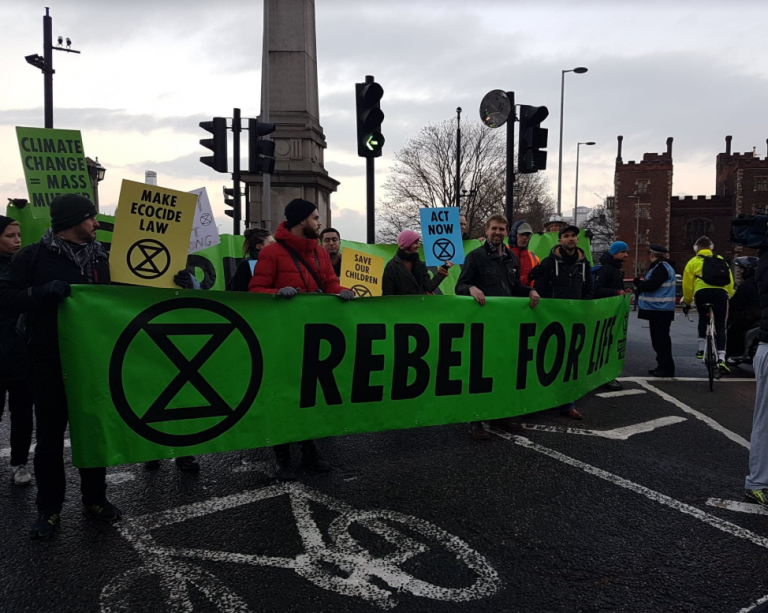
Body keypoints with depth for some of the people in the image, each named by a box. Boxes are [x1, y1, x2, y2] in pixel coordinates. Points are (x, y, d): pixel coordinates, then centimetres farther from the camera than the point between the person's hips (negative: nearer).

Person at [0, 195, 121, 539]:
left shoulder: (100, 257, 10)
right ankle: (49, 509, 17)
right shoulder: (34, 256, -4)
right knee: (50, 436, 5)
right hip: (51, 363, -4)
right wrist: (41, 291, -27)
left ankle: (95, 498, 26)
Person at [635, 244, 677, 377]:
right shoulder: (662, 266, 18)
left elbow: (651, 284, -22)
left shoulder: (661, 268, -15)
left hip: (660, 310, -11)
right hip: (658, 308, 11)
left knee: (661, 338, -8)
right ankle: (663, 365, 22)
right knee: (658, 338, 15)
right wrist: (641, 284, 8)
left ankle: (667, 368, -5)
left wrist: (639, 285, -5)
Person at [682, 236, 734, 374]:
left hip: (702, 292, -1)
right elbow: (730, 282, 20)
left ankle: (701, 349, 22)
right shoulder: (721, 261, 24)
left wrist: (687, 302, 24)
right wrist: (728, 298, 28)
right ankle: (721, 359, -7)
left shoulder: (693, 262, 16)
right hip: (721, 293, 1)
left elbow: (687, 284, 13)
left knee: (703, 319, 26)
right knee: (720, 327, 5)